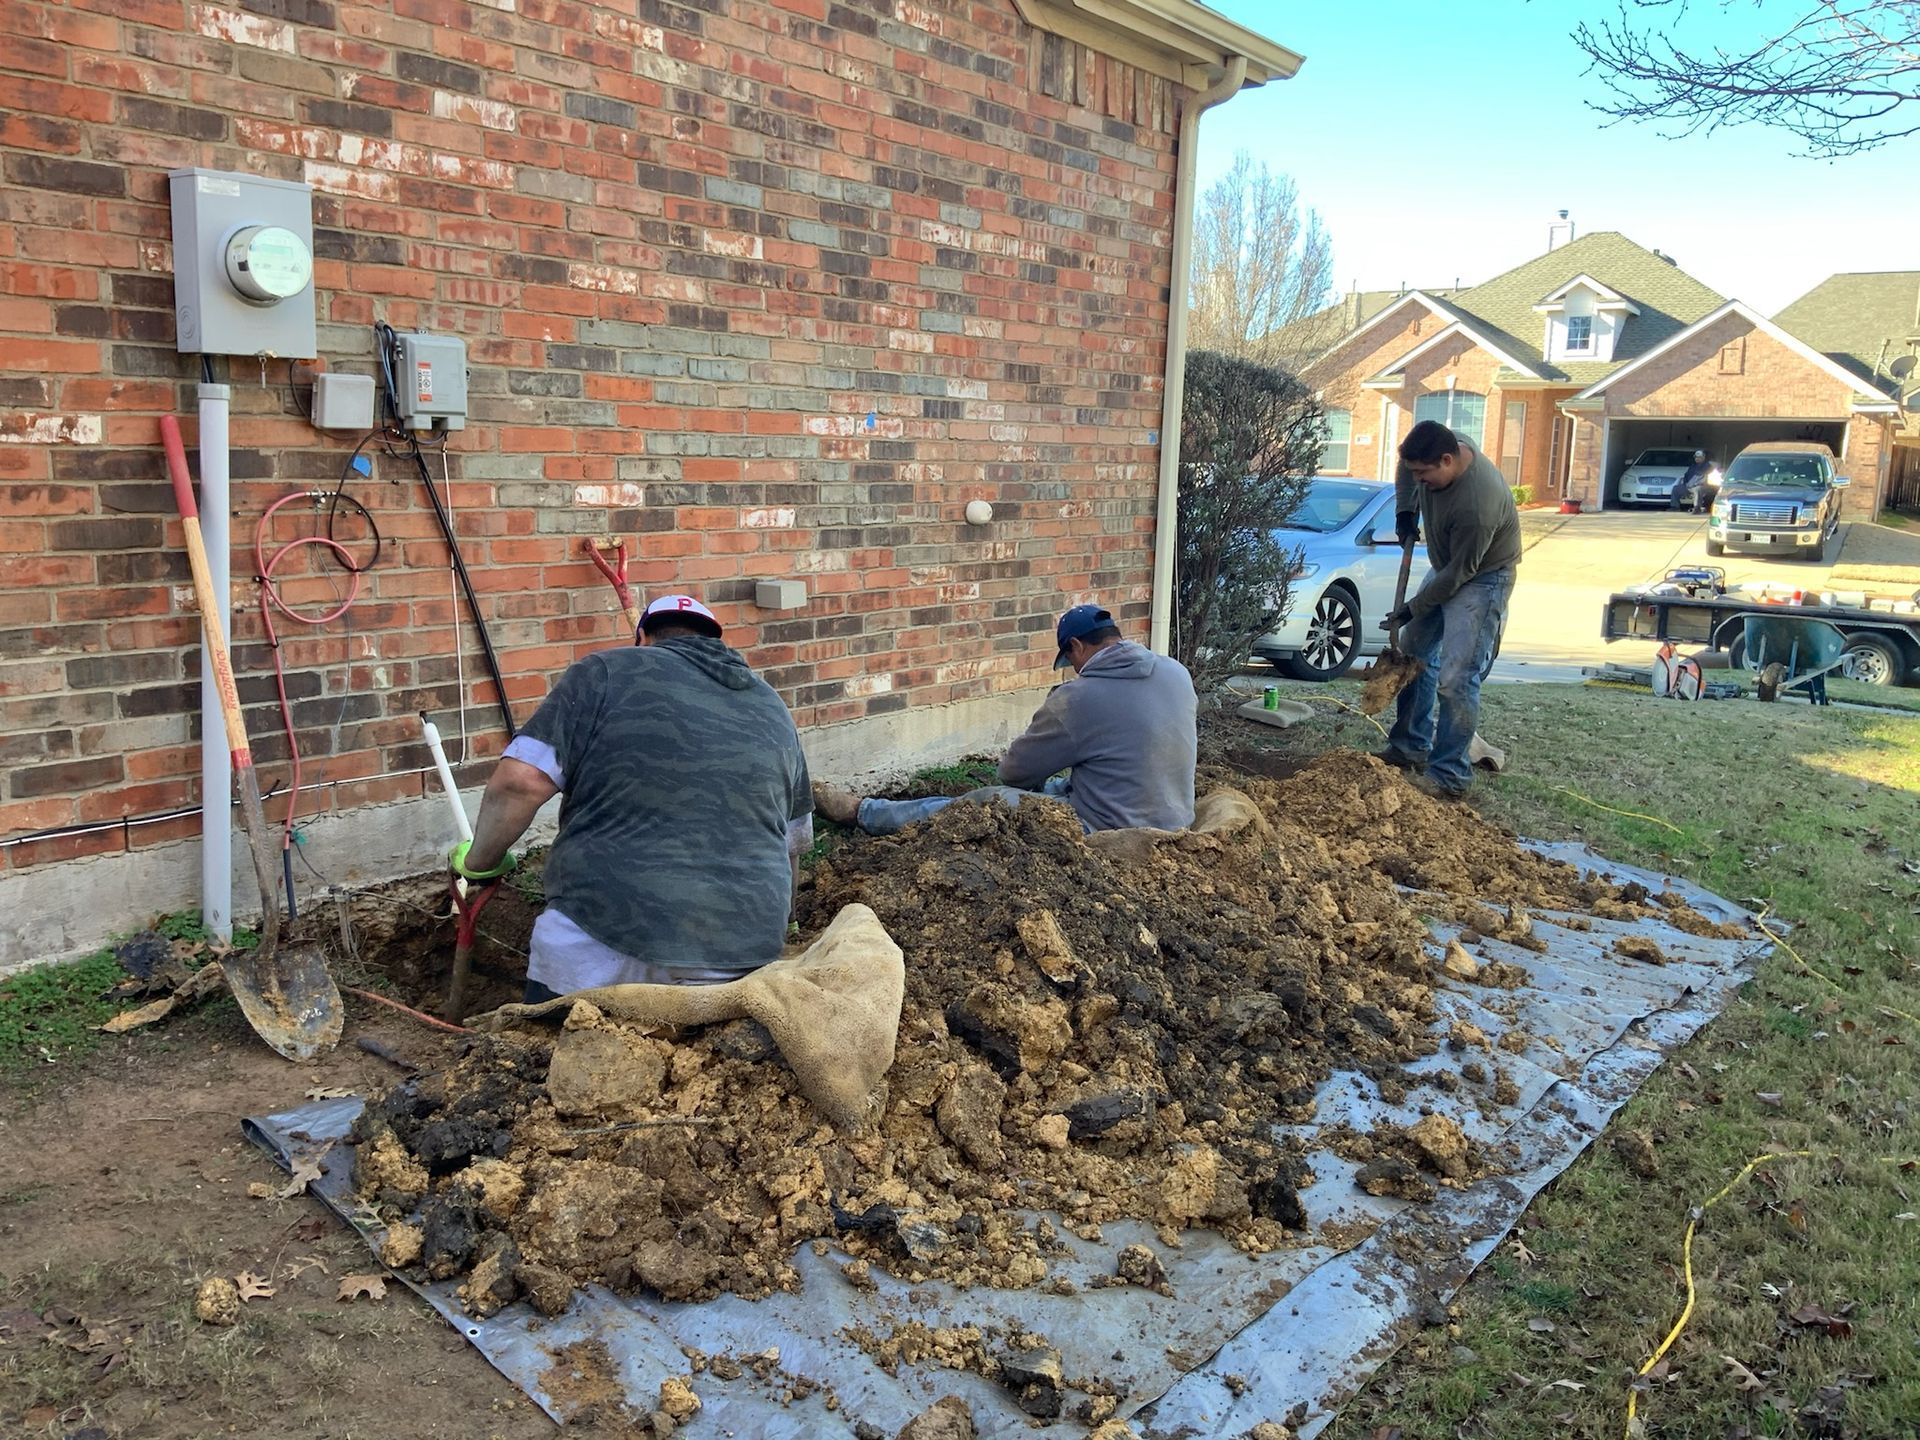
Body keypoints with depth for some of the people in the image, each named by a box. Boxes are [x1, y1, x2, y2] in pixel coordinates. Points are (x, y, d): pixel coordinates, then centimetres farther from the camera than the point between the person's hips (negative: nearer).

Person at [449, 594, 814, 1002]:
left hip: (609, 938, -3)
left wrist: (479, 862, 10)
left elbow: (519, 781, -8)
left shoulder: (606, 674, 3)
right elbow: (792, 845, 26)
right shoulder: (774, 709, 19)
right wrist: (768, 928, 43)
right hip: (744, 954, 4)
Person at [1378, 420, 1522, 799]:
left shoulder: (1477, 503, -37)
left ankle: (1449, 776, -5)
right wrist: (1405, 510, -1)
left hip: (1481, 579, -9)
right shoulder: (1438, 448, -14)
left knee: (1456, 679, -14)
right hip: (1445, 568, 9)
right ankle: (1411, 747, 26)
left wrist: (1412, 609, -17)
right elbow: (1408, 465, 11)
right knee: (1414, 651, 15)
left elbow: (1459, 572, -27)